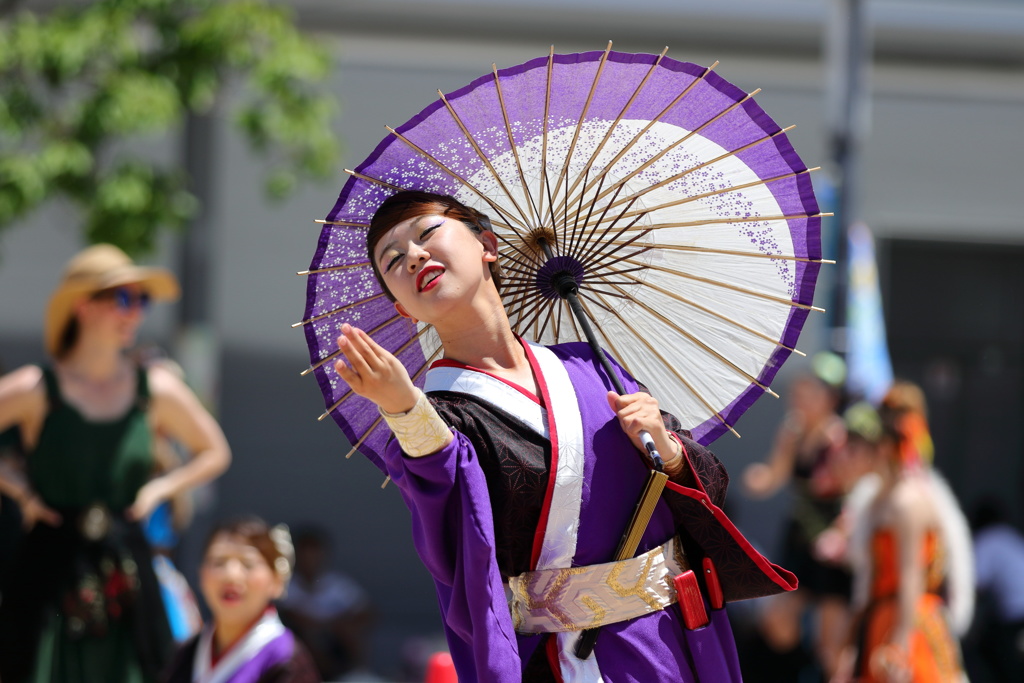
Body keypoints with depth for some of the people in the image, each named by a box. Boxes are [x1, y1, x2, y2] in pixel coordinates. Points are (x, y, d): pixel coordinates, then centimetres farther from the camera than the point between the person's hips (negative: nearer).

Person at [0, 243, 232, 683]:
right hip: (50, 573, -3)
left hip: (126, 576, 3)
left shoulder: (158, 391, 6)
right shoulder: (36, 390, -4)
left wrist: (159, 489, 7)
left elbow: (214, 453, 20)